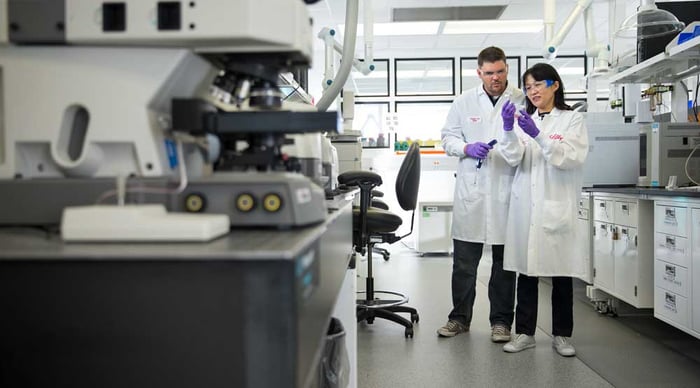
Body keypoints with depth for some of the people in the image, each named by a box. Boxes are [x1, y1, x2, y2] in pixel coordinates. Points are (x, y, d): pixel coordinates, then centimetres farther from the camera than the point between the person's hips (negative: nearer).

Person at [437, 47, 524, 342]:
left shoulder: (522, 101, 3)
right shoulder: (465, 101, 7)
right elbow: (448, 137, 9)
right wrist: (467, 148, -11)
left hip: (507, 190, -1)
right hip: (471, 189, 1)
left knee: (504, 262, 8)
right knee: (463, 260, 6)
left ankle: (501, 321, 21)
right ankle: (460, 317, 20)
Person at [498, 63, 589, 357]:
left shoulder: (572, 119, 4)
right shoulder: (524, 120, 12)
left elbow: (572, 157, -11)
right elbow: (513, 158, -1)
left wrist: (538, 136, -21)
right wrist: (508, 130, -18)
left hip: (558, 206, -2)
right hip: (526, 205, 2)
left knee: (561, 272, 5)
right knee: (526, 270, 5)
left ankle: (562, 335, 17)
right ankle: (525, 332, 14)